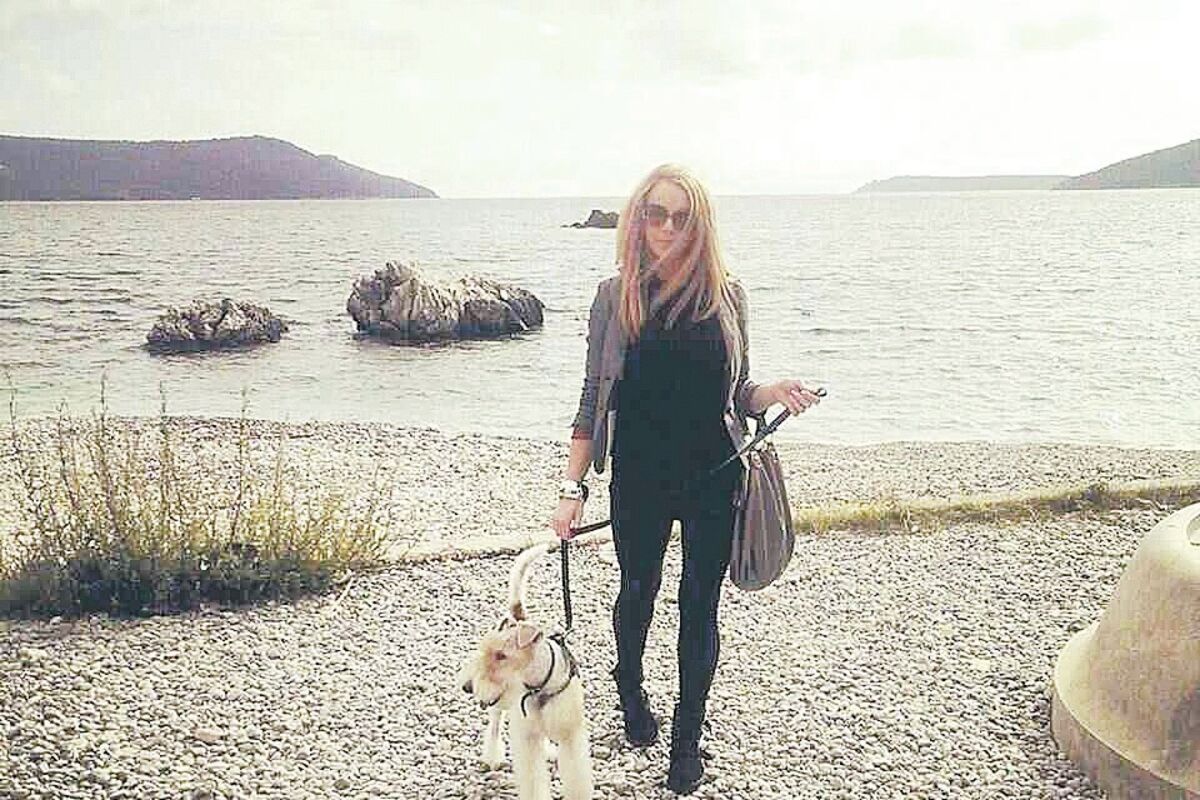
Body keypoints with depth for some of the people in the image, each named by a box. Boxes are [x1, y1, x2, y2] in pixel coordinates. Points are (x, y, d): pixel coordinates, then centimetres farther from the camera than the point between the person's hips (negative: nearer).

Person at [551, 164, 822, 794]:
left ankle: (688, 736, 25)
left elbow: (737, 395, 7)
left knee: (699, 606, 7)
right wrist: (572, 488, -4)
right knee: (638, 590, 20)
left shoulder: (725, 296, -2)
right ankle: (629, 685, 50)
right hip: (639, 481, 0)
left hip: (712, 481, 0)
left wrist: (777, 393, -14)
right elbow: (594, 399, -2)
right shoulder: (616, 297, -4)